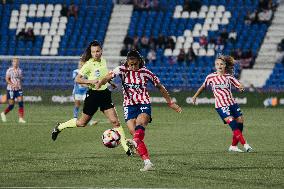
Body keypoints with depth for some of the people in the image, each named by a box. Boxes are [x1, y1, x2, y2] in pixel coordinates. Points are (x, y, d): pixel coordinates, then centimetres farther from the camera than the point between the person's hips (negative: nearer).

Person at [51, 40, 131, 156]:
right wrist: (90, 81, -26)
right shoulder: (89, 64, -14)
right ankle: (59, 127, 29)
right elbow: (77, 79, -16)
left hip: (105, 93, 5)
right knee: (82, 123, 7)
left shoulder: (103, 61, 6)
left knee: (115, 121, -6)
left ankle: (126, 146, -5)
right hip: (93, 94, -5)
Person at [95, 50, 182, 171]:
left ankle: (135, 142, -61)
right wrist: (100, 83, -40)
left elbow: (160, 87, 10)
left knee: (140, 122, -34)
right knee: (134, 132, -12)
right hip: (129, 105, 1)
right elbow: (108, 77, -16)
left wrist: (170, 103, 15)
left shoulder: (145, 72, -1)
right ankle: (147, 162, -12)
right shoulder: (122, 70, -1)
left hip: (144, 104, -1)